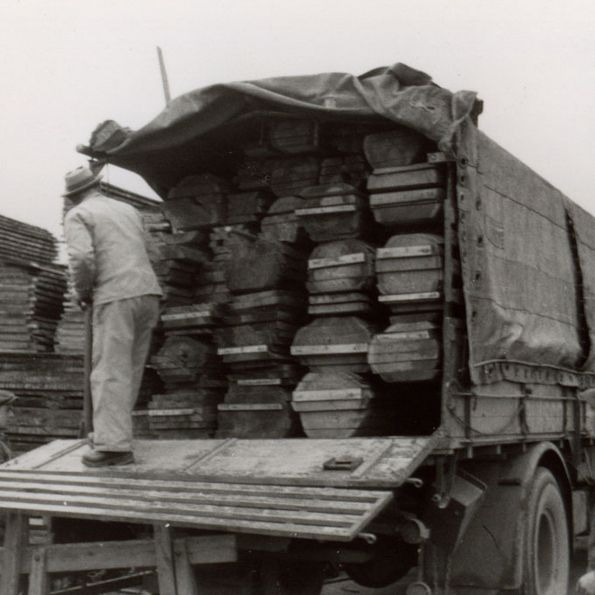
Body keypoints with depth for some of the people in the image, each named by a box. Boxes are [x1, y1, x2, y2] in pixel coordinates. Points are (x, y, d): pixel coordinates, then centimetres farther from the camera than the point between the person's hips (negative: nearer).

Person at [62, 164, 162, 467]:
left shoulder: (77, 216, 3)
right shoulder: (128, 210, 23)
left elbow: (81, 258, -15)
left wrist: (82, 291, 2)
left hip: (115, 297, -6)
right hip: (149, 294, 7)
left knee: (110, 372, -9)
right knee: (128, 371, 12)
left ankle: (113, 445, -17)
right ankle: (113, 433, 17)